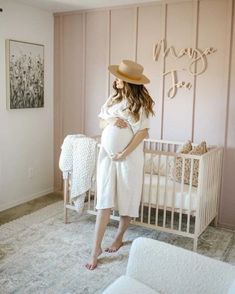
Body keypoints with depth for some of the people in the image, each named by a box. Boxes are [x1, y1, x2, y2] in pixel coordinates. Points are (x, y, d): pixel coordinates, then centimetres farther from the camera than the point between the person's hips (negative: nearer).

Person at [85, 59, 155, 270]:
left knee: (127, 201, 9)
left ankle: (119, 238, 31)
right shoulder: (113, 99, 8)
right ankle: (96, 248, 5)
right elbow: (101, 123, 12)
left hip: (129, 158, -4)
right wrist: (111, 121, -11)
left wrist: (123, 153, -15)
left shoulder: (140, 103, -9)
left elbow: (143, 132, -12)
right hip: (107, 156, 4)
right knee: (104, 201, 0)